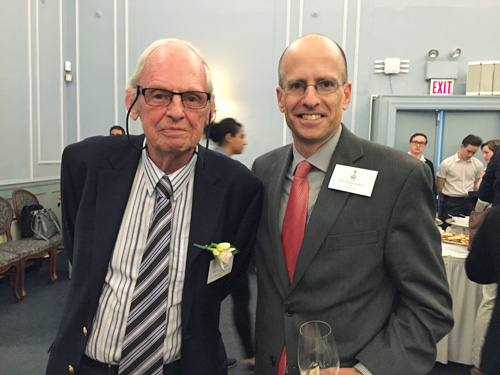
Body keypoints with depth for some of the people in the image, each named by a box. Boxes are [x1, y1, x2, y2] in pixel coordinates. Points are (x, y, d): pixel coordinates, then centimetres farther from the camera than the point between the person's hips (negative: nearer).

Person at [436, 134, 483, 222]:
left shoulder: (478, 164, 5)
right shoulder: (446, 163, -6)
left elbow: (476, 186, 16)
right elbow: (439, 187, 1)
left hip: (469, 202, 3)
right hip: (451, 203, -3)